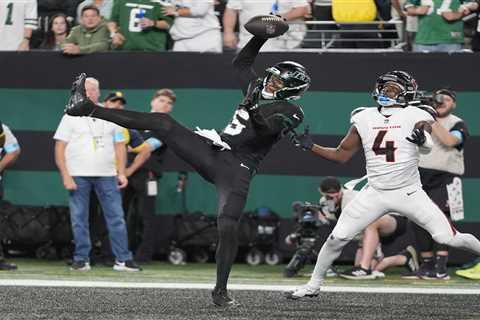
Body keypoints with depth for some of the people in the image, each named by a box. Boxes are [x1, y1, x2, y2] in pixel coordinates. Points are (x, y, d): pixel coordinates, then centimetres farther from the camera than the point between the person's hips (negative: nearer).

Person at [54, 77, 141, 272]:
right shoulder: (71, 116, 3)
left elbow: (120, 145, 14)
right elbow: (60, 147, -2)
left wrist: (121, 173, 3)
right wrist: (66, 176, -12)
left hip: (107, 175, 2)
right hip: (78, 175, -2)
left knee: (116, 217, -2)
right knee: (79, 219, -1)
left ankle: (122, 259, 0)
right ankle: (81, 259, 7)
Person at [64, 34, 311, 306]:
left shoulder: (290, 112, -2)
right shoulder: (258, 91, 18)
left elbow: (266, 129, -21)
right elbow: (241, 63, 30)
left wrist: (252, 109, -38)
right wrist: (262, 37, 24)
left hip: (237, 169, -6)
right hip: (210, 152, 6)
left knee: (228, 227, -22)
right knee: (163, 122, -8)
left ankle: (221, 291, -6)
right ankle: (88, 108, -12)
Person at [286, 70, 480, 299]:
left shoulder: (416, 117, -5)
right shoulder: (364, 119, 6)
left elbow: (427, 148, -22)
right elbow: (341, 155, 13)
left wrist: (422, 139, -45)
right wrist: (310, 146, 2)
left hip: (409, 193, -3)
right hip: (374, 193, 3)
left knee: (448, 238, -11)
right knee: (337, 238, -3)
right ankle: (313, 285, 13)